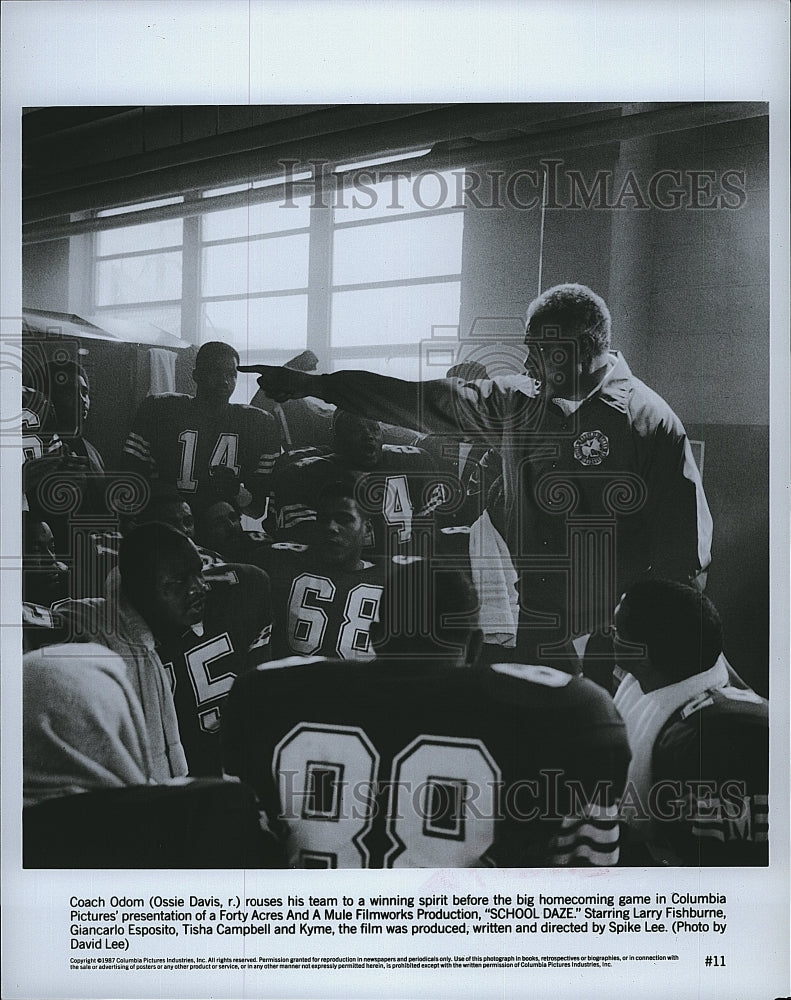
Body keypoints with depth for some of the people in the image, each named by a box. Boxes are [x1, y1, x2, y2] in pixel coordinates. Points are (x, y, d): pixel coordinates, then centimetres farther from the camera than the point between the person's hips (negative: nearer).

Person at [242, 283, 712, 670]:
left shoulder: (649, 420, -10)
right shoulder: (515, 402, 5)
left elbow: (687, 534, -9)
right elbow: (428, 401, 7)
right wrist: (312, 384, 7)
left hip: (616, 637, -5)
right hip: (535, 629, 5)